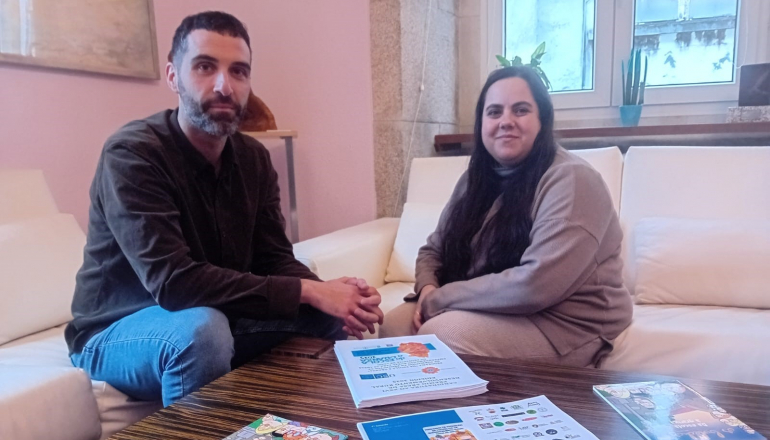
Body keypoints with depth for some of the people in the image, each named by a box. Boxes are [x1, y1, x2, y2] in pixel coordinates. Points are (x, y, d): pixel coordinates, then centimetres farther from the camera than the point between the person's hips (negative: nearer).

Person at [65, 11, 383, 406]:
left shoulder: (254, 158, -2)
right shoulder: (131, 154, -23)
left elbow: (275, 260, -3)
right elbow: (173, 282, -33)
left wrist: (330, 294, -25)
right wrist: (309, 291, -32)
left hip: (218, 319, 6)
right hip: (119, 332, -5)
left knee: (327, 314, -8)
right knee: (202, 328, -36)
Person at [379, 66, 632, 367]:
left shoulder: (570, 179, -18)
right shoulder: (476, 178, 6)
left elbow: (536, 285, -28)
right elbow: (433, 249, 11)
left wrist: (440, 299, -20)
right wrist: (428, 290, -12)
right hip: (486, 309, 7)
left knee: (441, 334, -26)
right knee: (395, 325, -12)